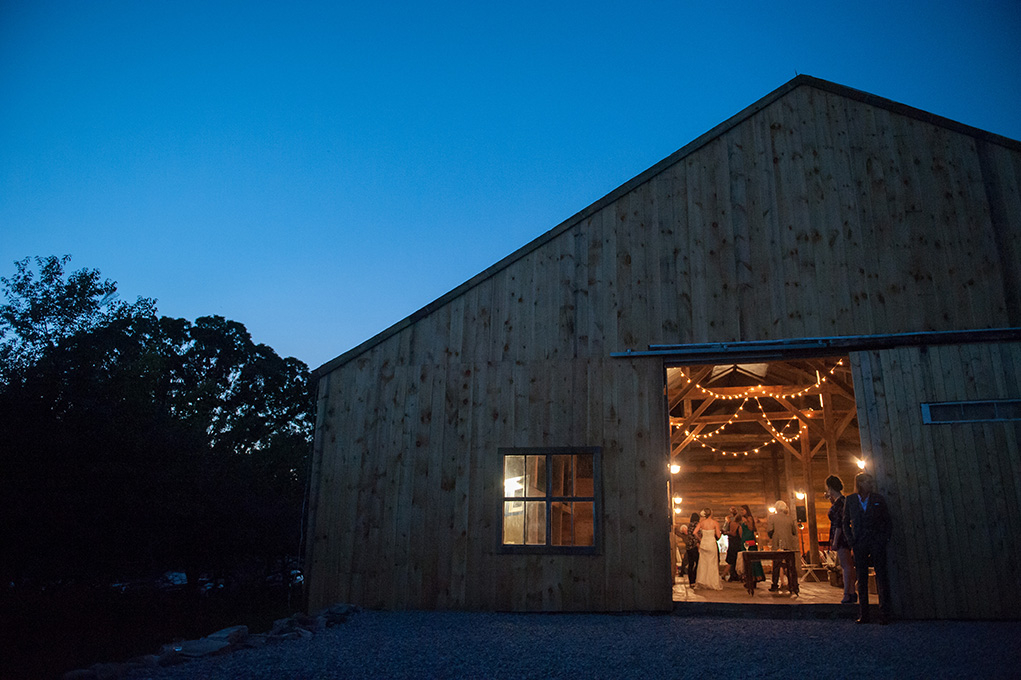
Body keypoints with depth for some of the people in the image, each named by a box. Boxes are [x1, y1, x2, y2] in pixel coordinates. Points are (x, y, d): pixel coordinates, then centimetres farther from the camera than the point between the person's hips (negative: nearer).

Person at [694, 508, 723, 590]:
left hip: (703, 544, 3)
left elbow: (695, 532, -7)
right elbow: (718, 536, -7)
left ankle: (702, 582, 14)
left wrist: (700, 539, 8)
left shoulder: (701, 522, 0)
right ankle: (713, 583, 9)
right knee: (712, 564, 5)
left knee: (703, 563, 12)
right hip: (712, 544, -3)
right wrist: (720, 532, 14)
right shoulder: (714, 522, -8)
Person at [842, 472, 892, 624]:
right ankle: (863, 615, 8)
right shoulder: (850, 500, 6)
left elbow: (888, 522, 9)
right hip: (859, 543, 1)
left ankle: (884, 614, 1)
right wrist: (851, 541, 0)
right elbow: (845, 523, 10)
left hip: (877, 542, 0)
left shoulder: (879, 500, 6)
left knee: (881, 576, -4)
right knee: (862, 578, 4)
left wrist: (884, 539, -3)